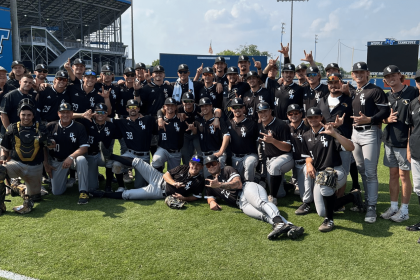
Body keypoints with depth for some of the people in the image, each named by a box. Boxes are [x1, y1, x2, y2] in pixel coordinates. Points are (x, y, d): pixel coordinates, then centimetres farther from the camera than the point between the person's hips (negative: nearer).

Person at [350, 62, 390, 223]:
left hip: (370, 133, -7)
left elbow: (385, 111, -12)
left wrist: (368, 120, -22)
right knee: (361, 171, 12)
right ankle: (367, 200, 25)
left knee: (370, 172, -7)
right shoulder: (353, 93, 16)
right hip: (355, 133, 7)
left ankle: (372, 207, -1)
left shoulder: (375, 90, -5)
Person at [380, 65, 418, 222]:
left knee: (403, 175, 1)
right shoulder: (387, 96, 12)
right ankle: (393, 207, 22)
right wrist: (387, 119, -6)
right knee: (393, 174, 12)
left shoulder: (413, 93, -5)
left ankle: (404, 210, 12)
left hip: (404, 141, -5)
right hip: (389, 141, 5)